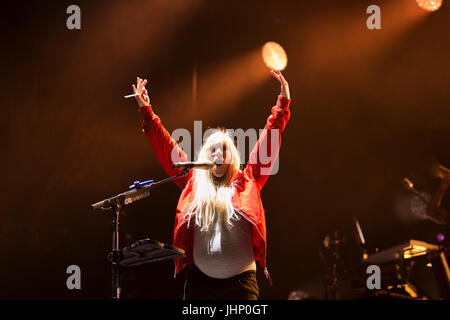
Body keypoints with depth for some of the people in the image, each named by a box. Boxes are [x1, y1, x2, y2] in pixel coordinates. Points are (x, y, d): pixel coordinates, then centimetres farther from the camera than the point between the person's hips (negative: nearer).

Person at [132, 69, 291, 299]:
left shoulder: (246, 183, 9)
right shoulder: (193, 183, 12)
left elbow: (268, 143, 7)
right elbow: (166, 148, 12)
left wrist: (282, 106, 2)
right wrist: (146, 111, 10)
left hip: (241, 280, -1)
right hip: (200, 280, 1)